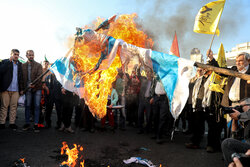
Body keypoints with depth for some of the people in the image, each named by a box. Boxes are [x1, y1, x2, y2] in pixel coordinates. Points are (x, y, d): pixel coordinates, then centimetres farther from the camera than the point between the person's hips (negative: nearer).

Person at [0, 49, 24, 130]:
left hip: (15, 90, 2)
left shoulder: (20, 64, 13)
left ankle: (12, 123, 7)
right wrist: (9, 61, -11)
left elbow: (21, 77, 12)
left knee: (14, 106, 2)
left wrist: (21, 89, 7)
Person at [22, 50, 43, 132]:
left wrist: (34, 84, -21)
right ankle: (27, 123, 17)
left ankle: (36, 124, 6)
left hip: (37, 88, -1)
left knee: (37, 106, -1)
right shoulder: (23, 65, 10)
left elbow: (39, 76, -6)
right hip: (27, 89, 2)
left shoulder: (38, 65, 5)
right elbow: (22, 77, 6)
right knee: (27, 106, 6)